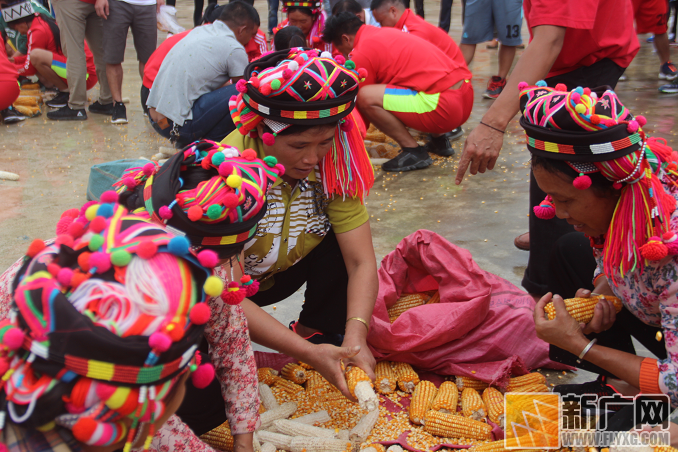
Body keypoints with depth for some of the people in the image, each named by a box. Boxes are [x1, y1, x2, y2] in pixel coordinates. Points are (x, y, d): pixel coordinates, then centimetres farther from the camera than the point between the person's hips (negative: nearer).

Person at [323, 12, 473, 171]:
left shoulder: (361, 55, -4)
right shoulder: (387, 33, 23)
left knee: (366, 97, -14)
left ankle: (414, 152, -3)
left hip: (446, 105, -10)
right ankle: (439, 140, 23)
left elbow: (365, 100, 4)